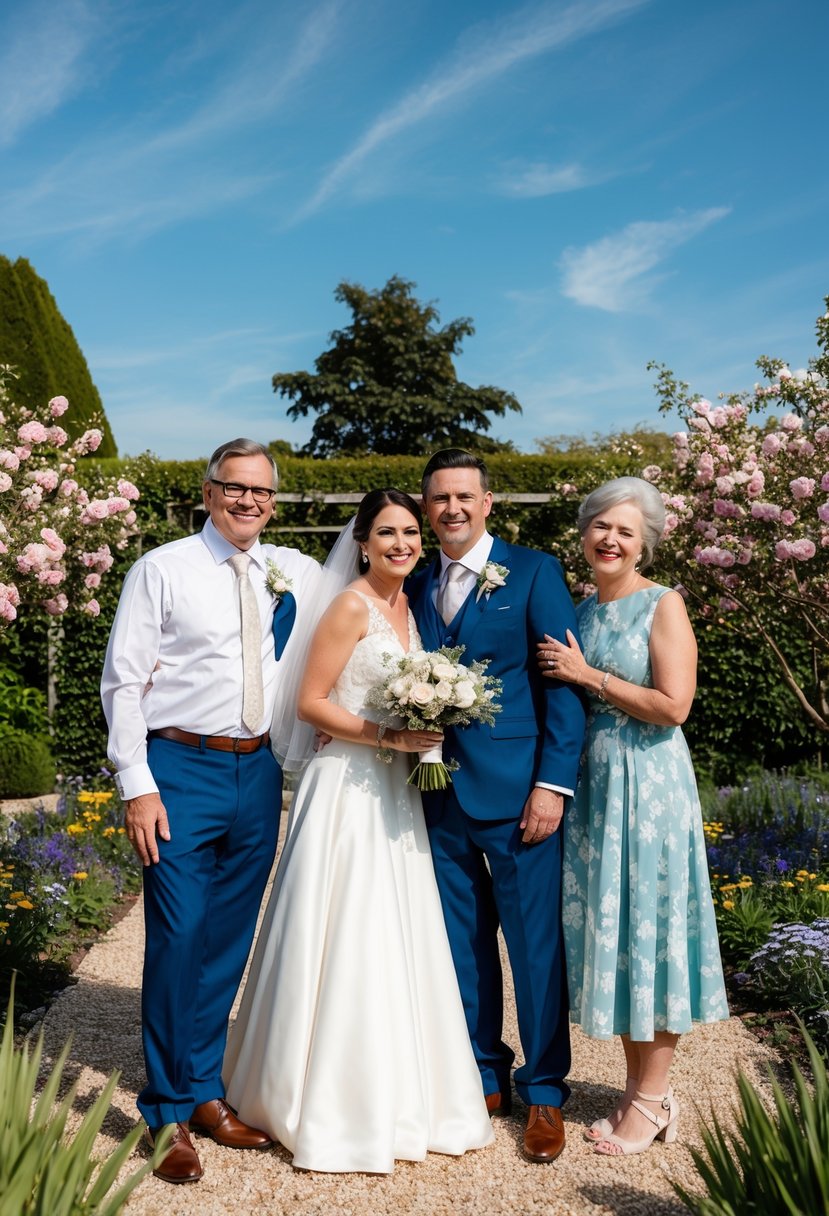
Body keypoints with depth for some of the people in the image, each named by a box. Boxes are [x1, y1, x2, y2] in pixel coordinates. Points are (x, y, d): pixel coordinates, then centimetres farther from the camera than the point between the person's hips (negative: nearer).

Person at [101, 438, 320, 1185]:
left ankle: (206, 1093, 29)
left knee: (230, 944, 13)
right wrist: (136, 786, -12)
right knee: (178, 941, -4)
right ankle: (167, 1112, 14)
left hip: (260, 772, 4)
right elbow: (123, 681, -6)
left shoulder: (297, 574, 7)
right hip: (180, 769, -4)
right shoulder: (163, 570, -4)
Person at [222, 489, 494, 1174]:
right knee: (348, 942, -2)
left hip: (396, 790, 8)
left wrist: (427, 732, 4)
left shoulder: (409, 605, 13)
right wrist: (386, 735, -19)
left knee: (398, 942, 13)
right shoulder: (352, 607, -11)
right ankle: (340, 1110, 13)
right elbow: (310, 703, -13)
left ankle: (397, 1096, 27)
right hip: (349, 789, -8)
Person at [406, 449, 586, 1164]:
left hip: (516, 789, -5)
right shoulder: (418, 587, 12)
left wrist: (553, 782, -14)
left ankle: (544, 1092, 20)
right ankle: (485, 1079, 30)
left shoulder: (533, 571, -3)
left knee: (535, 943, 3)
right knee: (462, 943, 14)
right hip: (440, 790, 5)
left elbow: (565, 681, -7)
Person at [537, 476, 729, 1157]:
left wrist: (588, 675, -14)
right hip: (591, 781, 7)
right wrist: (562, 675, 0)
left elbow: (673, 705, -17)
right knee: (607, 929, 10)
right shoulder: (580, 613, 11)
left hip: (649, 784, -7)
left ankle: (652, 1099, 14)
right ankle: (639, 1089, 23)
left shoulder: (664, 605, -8)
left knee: (648, 927, 1)